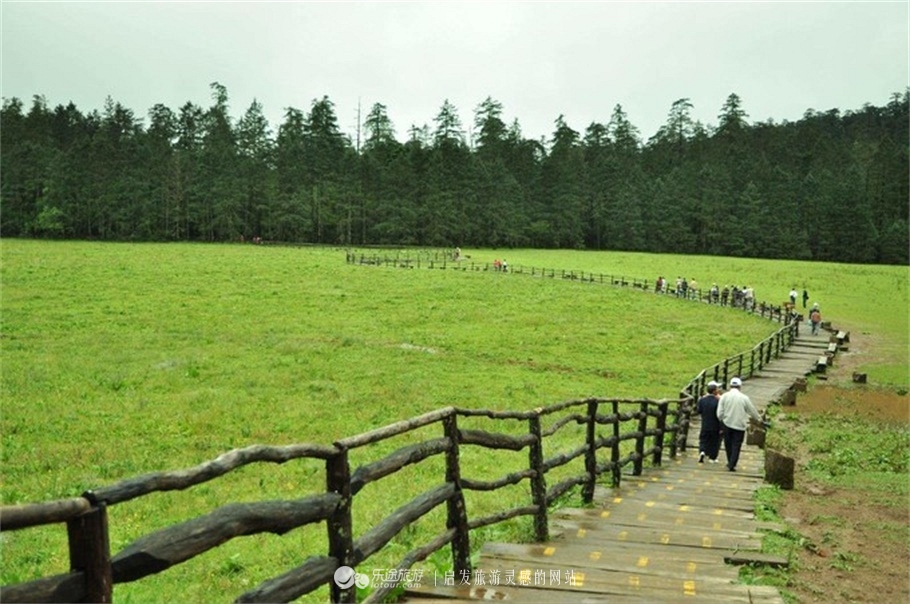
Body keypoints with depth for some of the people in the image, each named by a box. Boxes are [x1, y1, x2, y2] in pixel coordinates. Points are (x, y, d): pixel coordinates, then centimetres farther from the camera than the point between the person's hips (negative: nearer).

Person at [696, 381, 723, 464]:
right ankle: (713, 458, 21)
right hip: (715, 426, -3)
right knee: (714, 442, 12)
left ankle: (702, 451, -9)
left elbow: (698, 411, -1)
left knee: (703, 440, 15)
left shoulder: (702, 400, -6)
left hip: (705, 425, 3)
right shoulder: (717, 401, -18)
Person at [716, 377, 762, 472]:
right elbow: (752, 410, 8)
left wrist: (722, 420, 17)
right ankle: (732, 465, -2)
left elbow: (719, 413, -5)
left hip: (727, 424, 2)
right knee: (736, 446, 4)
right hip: (740, 425, -1)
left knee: (728, 444, 16)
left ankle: (730, 463, 27)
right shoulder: (744, 398, -6)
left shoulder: (724, 396, -4)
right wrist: (759, 419, 27)